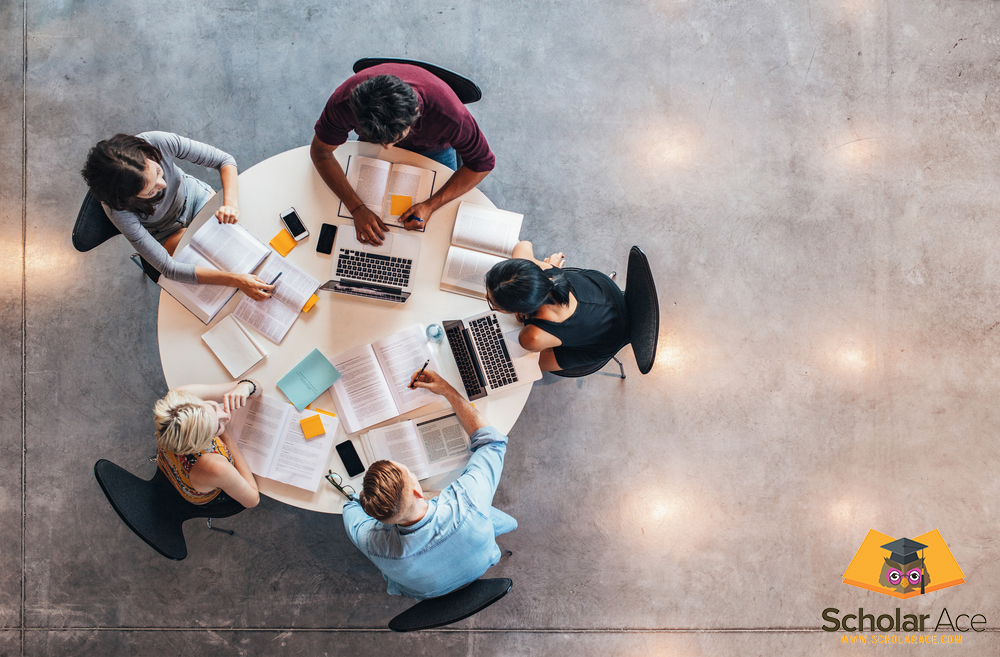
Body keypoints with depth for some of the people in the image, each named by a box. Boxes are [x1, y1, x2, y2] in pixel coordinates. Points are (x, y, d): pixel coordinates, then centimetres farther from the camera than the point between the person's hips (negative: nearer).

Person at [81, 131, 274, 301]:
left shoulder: (159, 143, -37)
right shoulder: (118, 209, -39)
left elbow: (224, 159, -23)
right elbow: (168, 268, -37)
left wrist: (231, 202, -43)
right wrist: (235, 280, -46)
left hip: (194, 195, 3)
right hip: (167, 233, -2)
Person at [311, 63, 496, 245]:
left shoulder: (447, 112, -46)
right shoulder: (344, 101, -42)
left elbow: (482, 162, -30)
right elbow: (320, 152, -26)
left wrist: (431, 205, -39)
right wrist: (357, 208, -38)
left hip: (433, 148, -1)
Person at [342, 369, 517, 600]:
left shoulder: (374, 544, -42)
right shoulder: (467, 502, -48)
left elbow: (352, 505, -14)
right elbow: (492, 440, -27)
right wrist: (447, 390, -24)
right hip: (480, 570, 0)